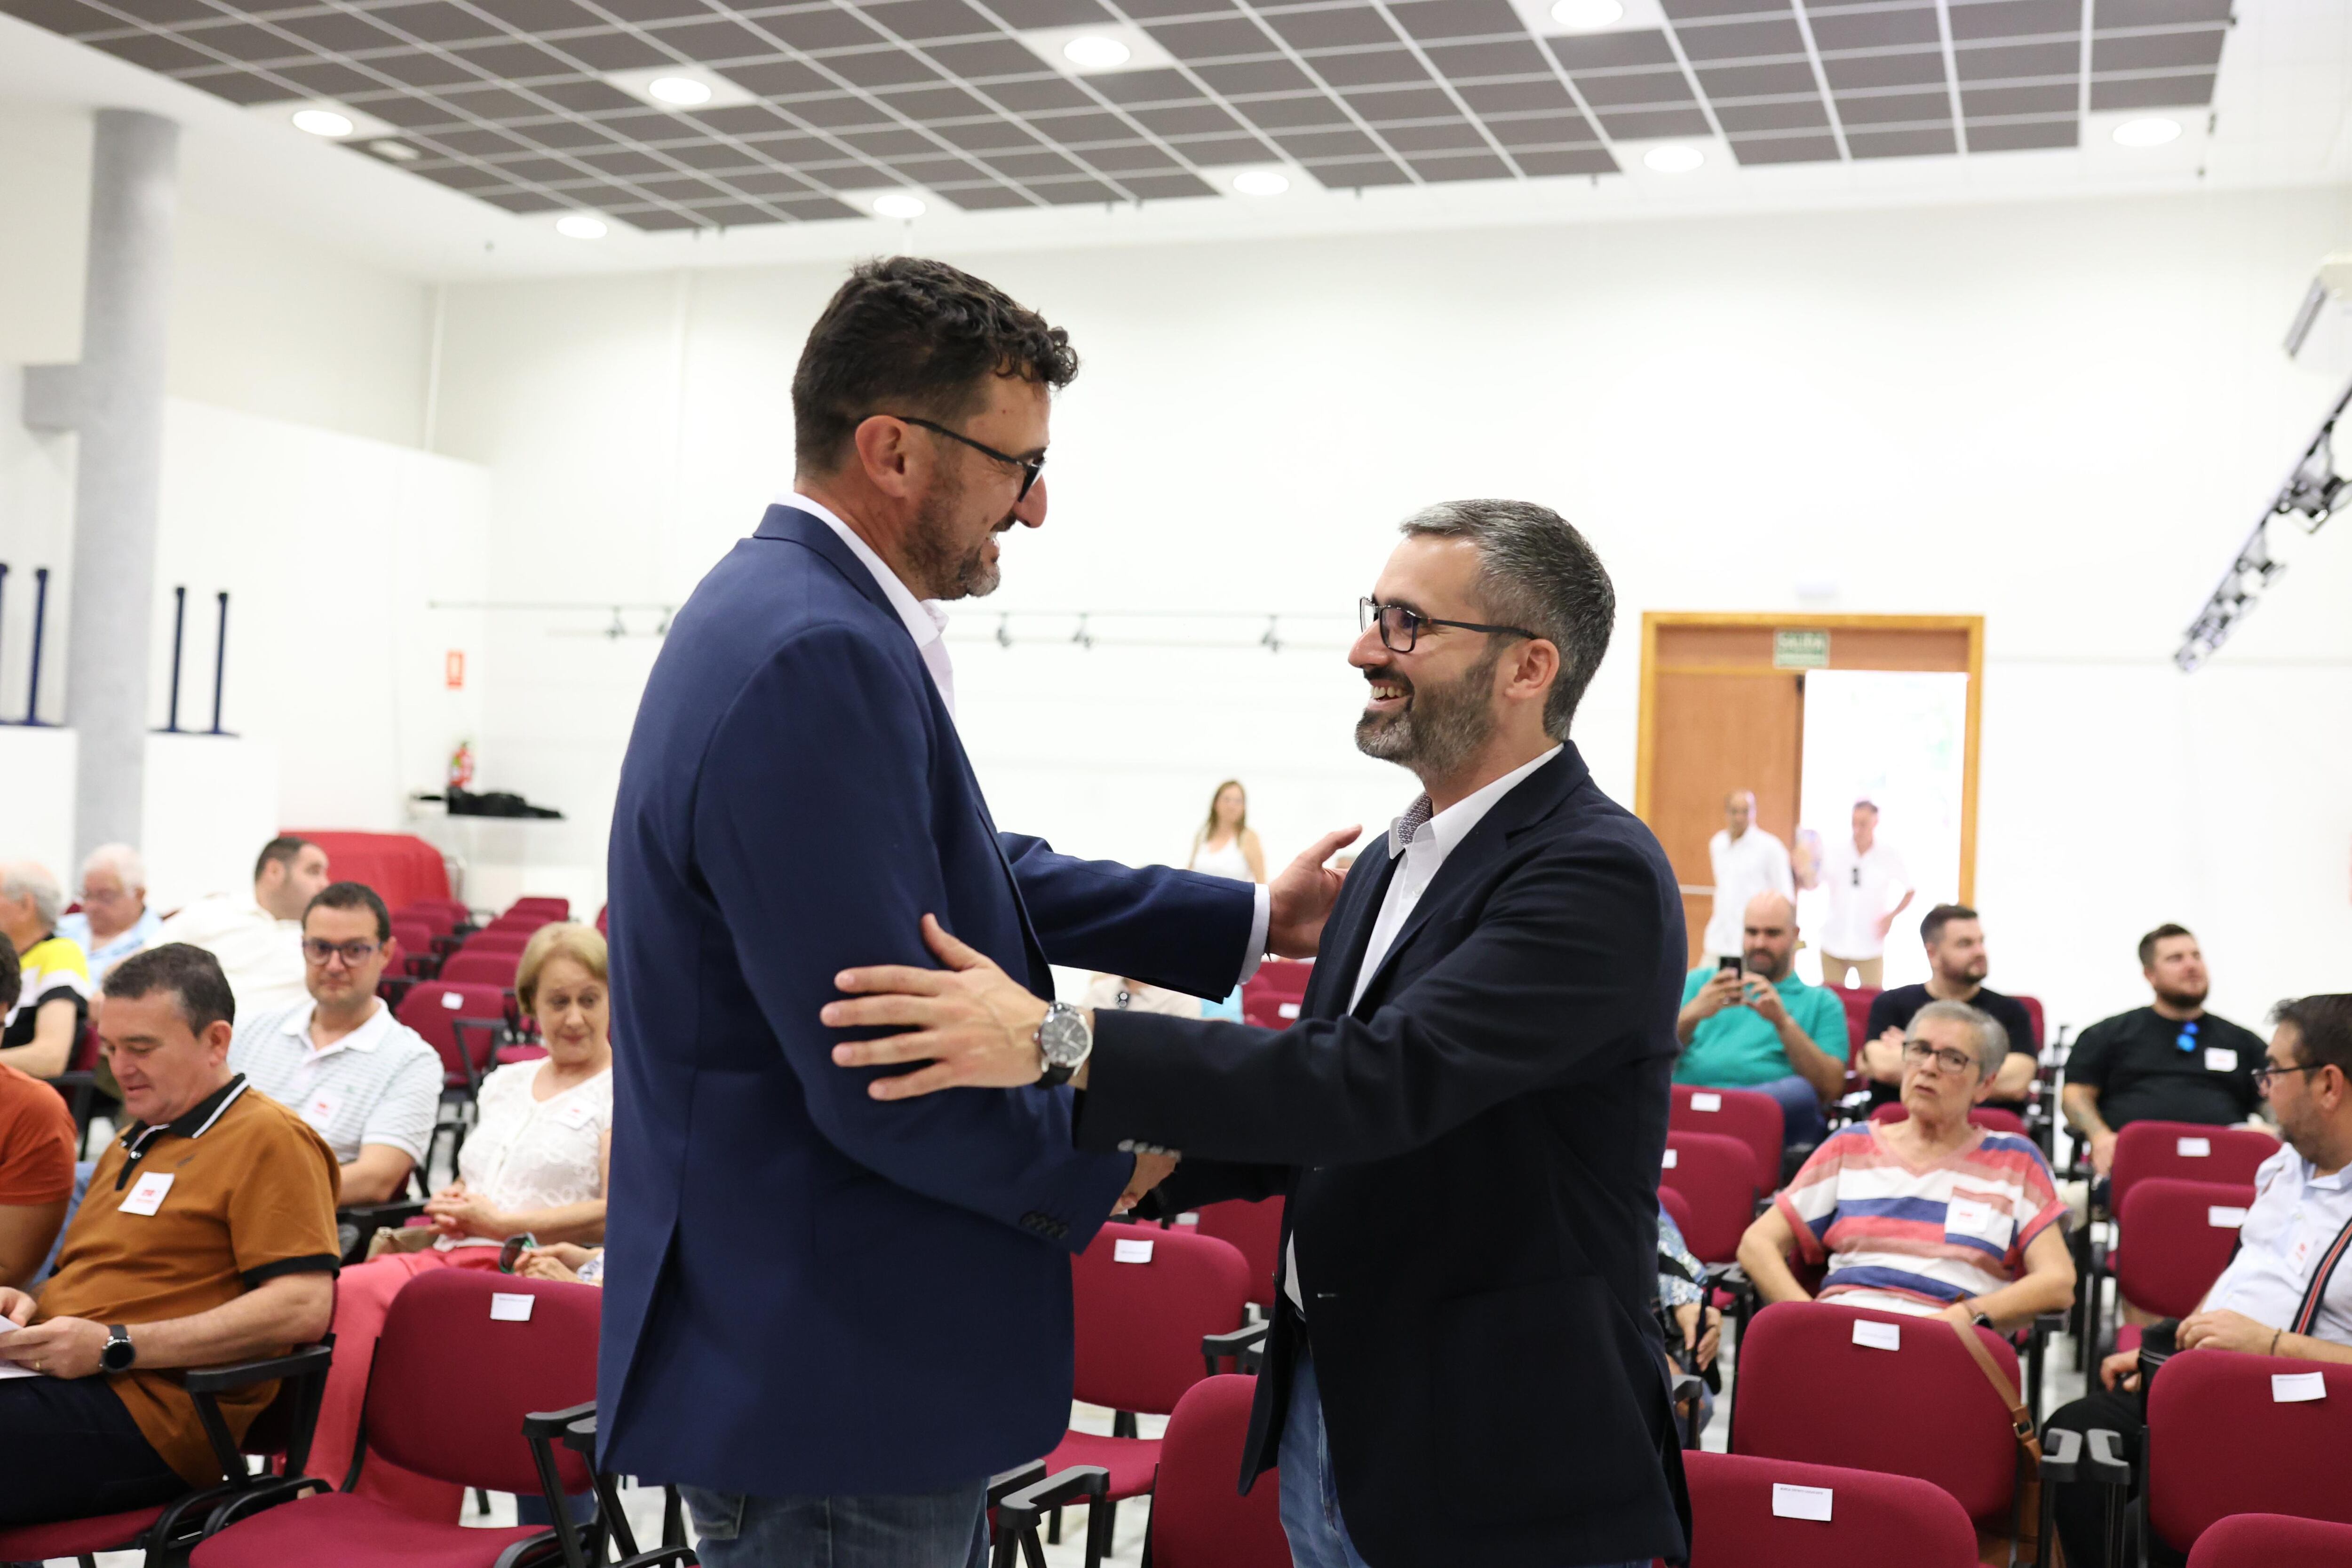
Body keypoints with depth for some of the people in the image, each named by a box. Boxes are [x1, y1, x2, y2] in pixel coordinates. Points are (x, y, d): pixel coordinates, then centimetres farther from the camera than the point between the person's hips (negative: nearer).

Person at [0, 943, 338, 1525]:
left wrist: (117, 1346, -16)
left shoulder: (269, 1139, -4)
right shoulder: (132, 1144, 27)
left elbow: (303, 1308, -15)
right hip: (56, 1373, 8)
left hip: (145, 1413, -8)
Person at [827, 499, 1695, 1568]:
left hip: (1501, 1477, -7)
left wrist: (1061, 1045, -36)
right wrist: (1143, 1161, -5)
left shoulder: (1597, 874, -18)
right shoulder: (1389, 865, 10)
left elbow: (1388, 1077, -30)